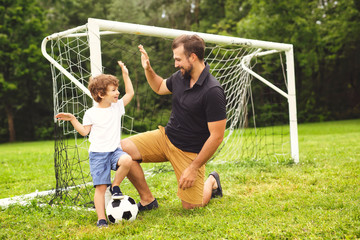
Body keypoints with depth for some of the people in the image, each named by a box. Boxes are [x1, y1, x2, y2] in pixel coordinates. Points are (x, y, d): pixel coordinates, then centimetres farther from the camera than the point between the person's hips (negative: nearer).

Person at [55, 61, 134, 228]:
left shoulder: (117, 106, 8)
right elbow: (84, 131, 5)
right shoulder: (91, 113, -1)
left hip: (115, 150, 3)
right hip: (98, 153, -3)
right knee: (100, 186, -9)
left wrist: (125, 74, 10)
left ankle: (115, 186, -6)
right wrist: (72, 119, -6)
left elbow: (130, 93, 14)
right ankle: (101, 219, -2)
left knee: (127, 160, -31)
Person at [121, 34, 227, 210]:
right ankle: (147, 200, 2)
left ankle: (212, 182, 32)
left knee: (190, 206, -2)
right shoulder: (180, 76, -1)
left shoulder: (213, 91, -23)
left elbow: (217, 136, -21)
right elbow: (159, 87, 23)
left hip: (190, 152, -6)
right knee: (122, 149, -14)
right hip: (165, 136, 6)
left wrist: (194, 168, -19)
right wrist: (148, 69, 3)